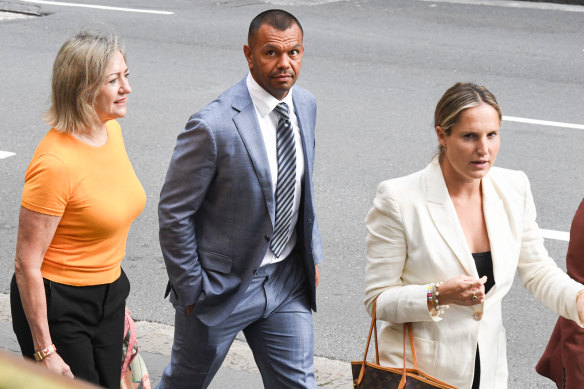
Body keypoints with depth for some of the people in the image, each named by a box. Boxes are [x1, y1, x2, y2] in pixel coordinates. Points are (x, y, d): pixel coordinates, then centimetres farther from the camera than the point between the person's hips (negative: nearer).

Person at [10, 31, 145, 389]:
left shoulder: (111, 130, 0)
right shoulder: (55, 162, -26)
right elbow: (27, 265, -22)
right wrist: (44, 352, -20)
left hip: (107, 294, 8)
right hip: (56, 303, -8)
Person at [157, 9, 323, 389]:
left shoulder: (305, 104, -1)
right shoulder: (214, 126, -25)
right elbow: (174, 212, -17)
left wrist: (312, 251, 12)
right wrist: (191, 290, -13)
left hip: (287, 281, 5)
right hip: (225, 283, -5)